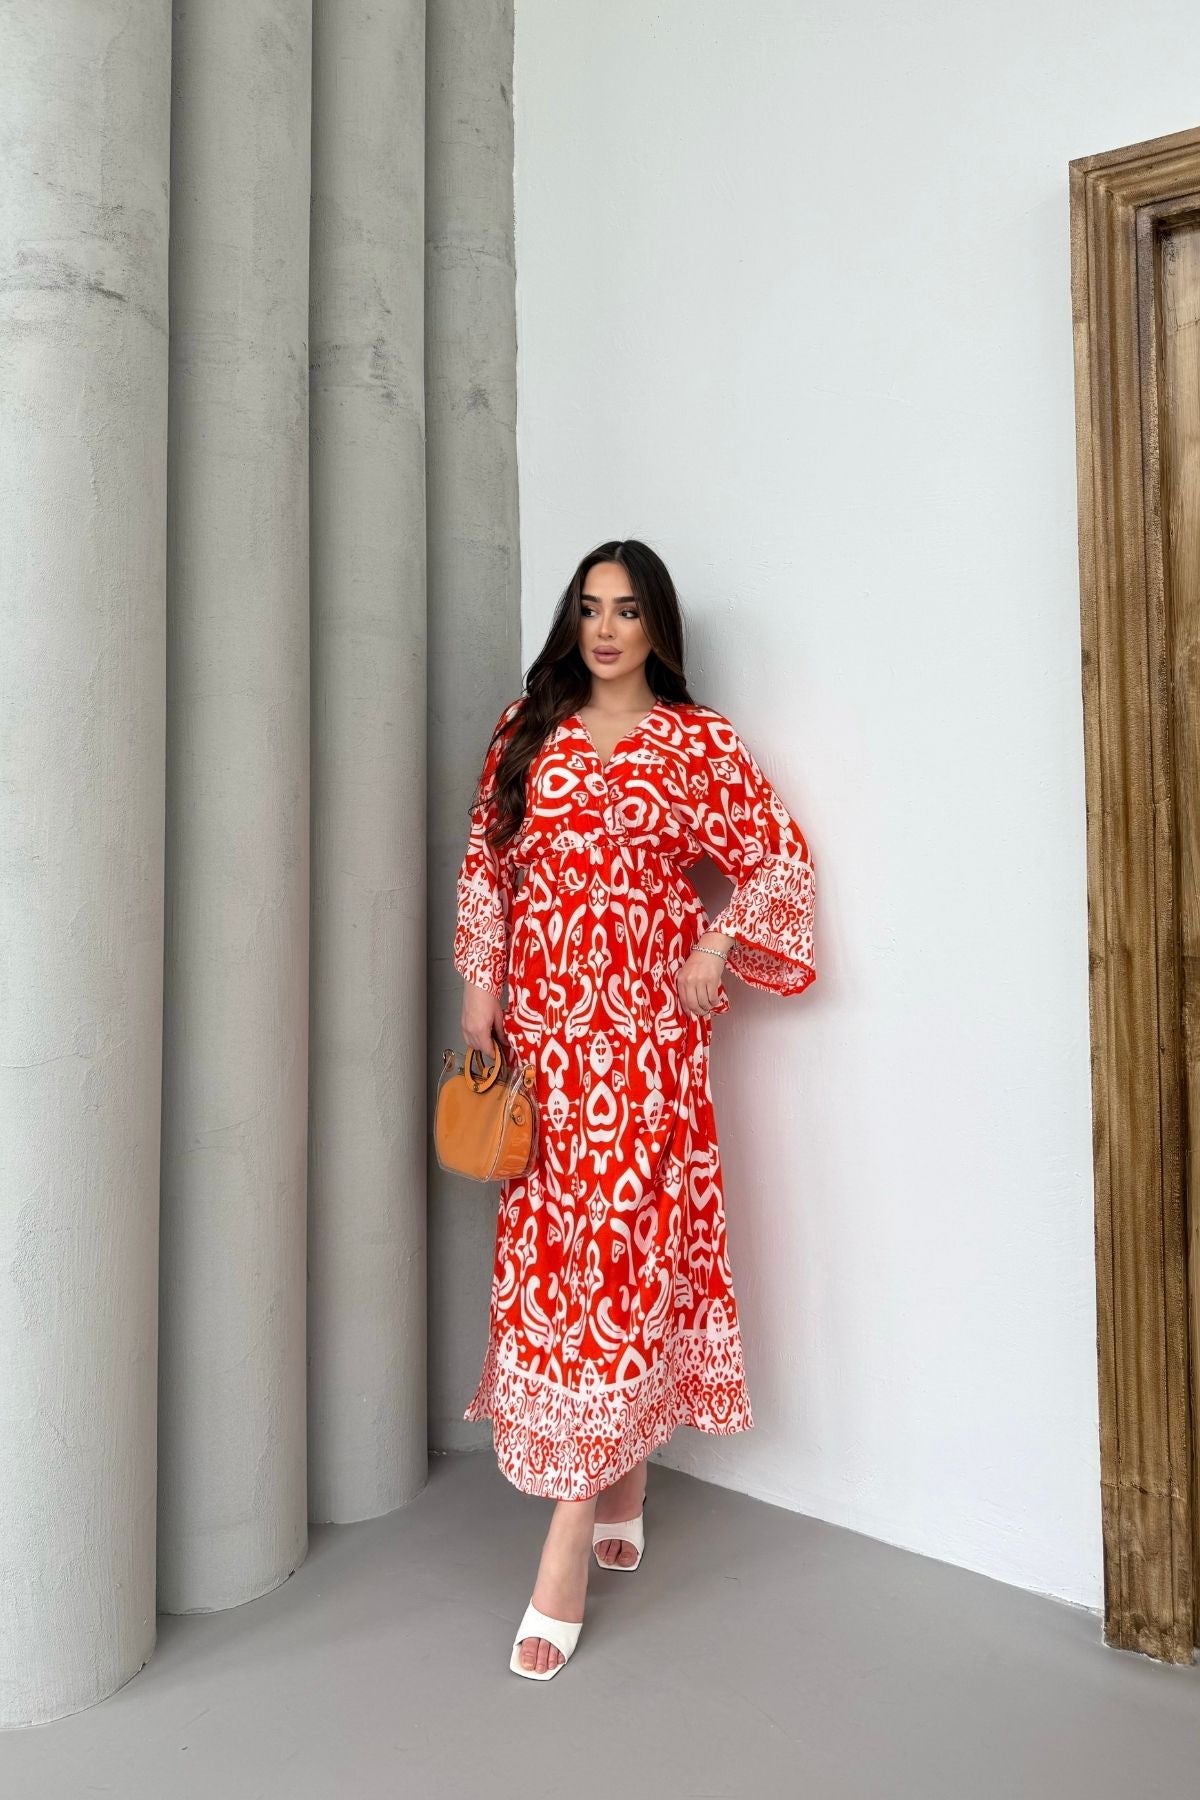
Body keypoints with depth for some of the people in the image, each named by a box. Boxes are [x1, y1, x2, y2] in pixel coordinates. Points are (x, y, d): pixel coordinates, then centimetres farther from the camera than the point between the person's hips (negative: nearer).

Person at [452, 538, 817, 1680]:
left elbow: (781, 857, 6)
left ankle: (569, 1542, 2)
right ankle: (622, 1493, 26)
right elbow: (485, 859, 12)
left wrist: (717, 950, -6)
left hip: (642, 1025, -3)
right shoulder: (527, 726, 12)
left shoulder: (698, 741, 4)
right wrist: (479, 986, 4)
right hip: (539, 1022, 4)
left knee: (621, 1240, -6)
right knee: (546, 1236, 6)